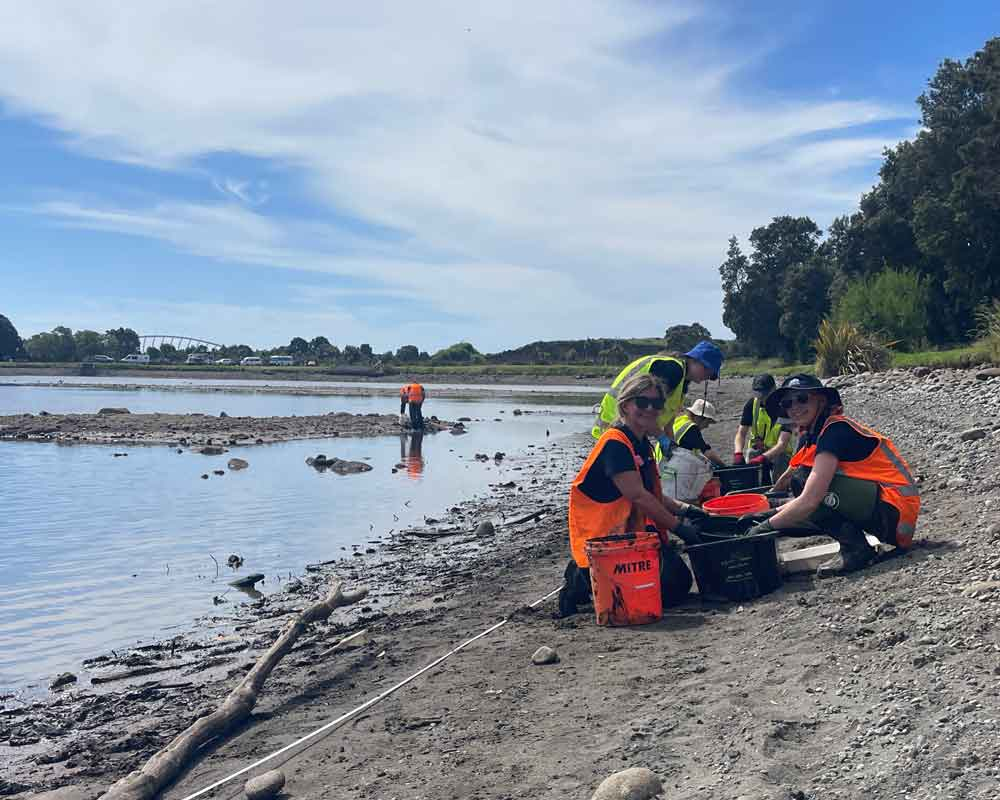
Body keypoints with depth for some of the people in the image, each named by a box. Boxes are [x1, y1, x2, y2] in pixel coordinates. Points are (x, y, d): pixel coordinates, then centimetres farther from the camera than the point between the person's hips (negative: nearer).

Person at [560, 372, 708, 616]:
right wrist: (677, 526, -16)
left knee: (680, 582, 5)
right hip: (605, 540, -10)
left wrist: (684, 509, 8)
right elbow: (637, 496, -22)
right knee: (666, 589, -17)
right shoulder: (615, 443, -18)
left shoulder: (643, 445, 13)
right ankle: (583, 583, -1)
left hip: (636, 534, 10)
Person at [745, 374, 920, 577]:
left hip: (895, 509, -9)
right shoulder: (809, 436, 10)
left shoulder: (836, 431, -18)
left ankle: (856, 548, -12)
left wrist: (766, 525, -16)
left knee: (803, 480, -19)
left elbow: (809, 501, -25)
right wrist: (771, 513, -3)